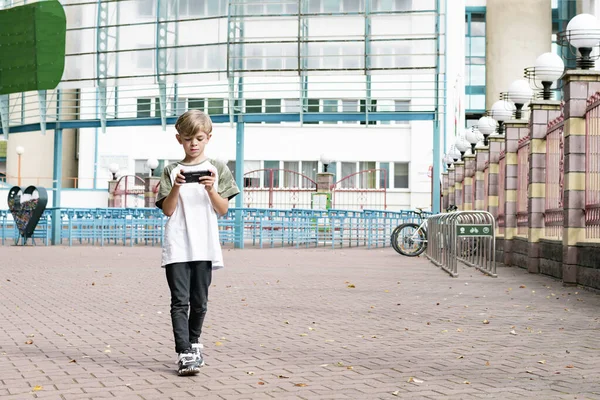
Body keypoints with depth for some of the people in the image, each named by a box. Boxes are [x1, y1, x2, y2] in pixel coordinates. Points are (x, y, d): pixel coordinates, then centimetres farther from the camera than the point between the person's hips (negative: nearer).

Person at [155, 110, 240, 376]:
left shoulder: (217, 169, 7)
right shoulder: (172, 171, 7)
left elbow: (223, 210, 3)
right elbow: (167, 210, 1)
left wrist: (211, 189, -12)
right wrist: (176, 186, -13)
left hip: (205, 246, 1)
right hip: (177, 246, -1)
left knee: (199, 301, 10)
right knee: (180, 301, -7)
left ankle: (193, 342, 30)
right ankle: (185, 354, -9)